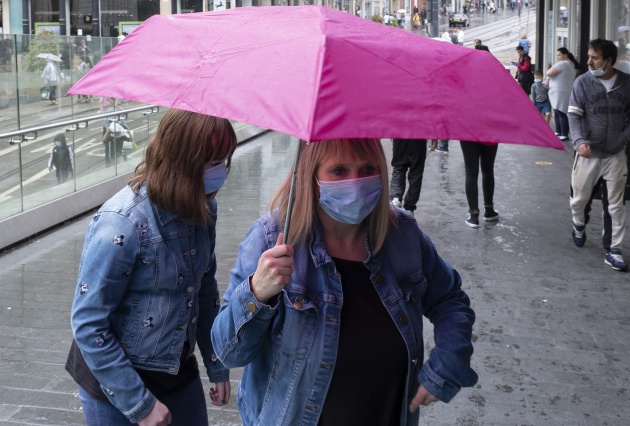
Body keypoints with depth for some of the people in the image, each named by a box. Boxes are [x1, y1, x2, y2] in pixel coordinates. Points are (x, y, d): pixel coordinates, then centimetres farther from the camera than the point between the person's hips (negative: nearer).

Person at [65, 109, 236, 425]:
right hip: (115, 380, -6)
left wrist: (218, 368, 10)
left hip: (178, 373, 6)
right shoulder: (122, 226, -26)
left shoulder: (201, 209, -6)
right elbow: (88, 325, -21)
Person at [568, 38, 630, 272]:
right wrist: (579, 141, -25)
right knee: (579, 198, 12)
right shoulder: (583, 82, -7)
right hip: (589, 152, 0)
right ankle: (579, 226, 44)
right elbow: (574, 115, -11)